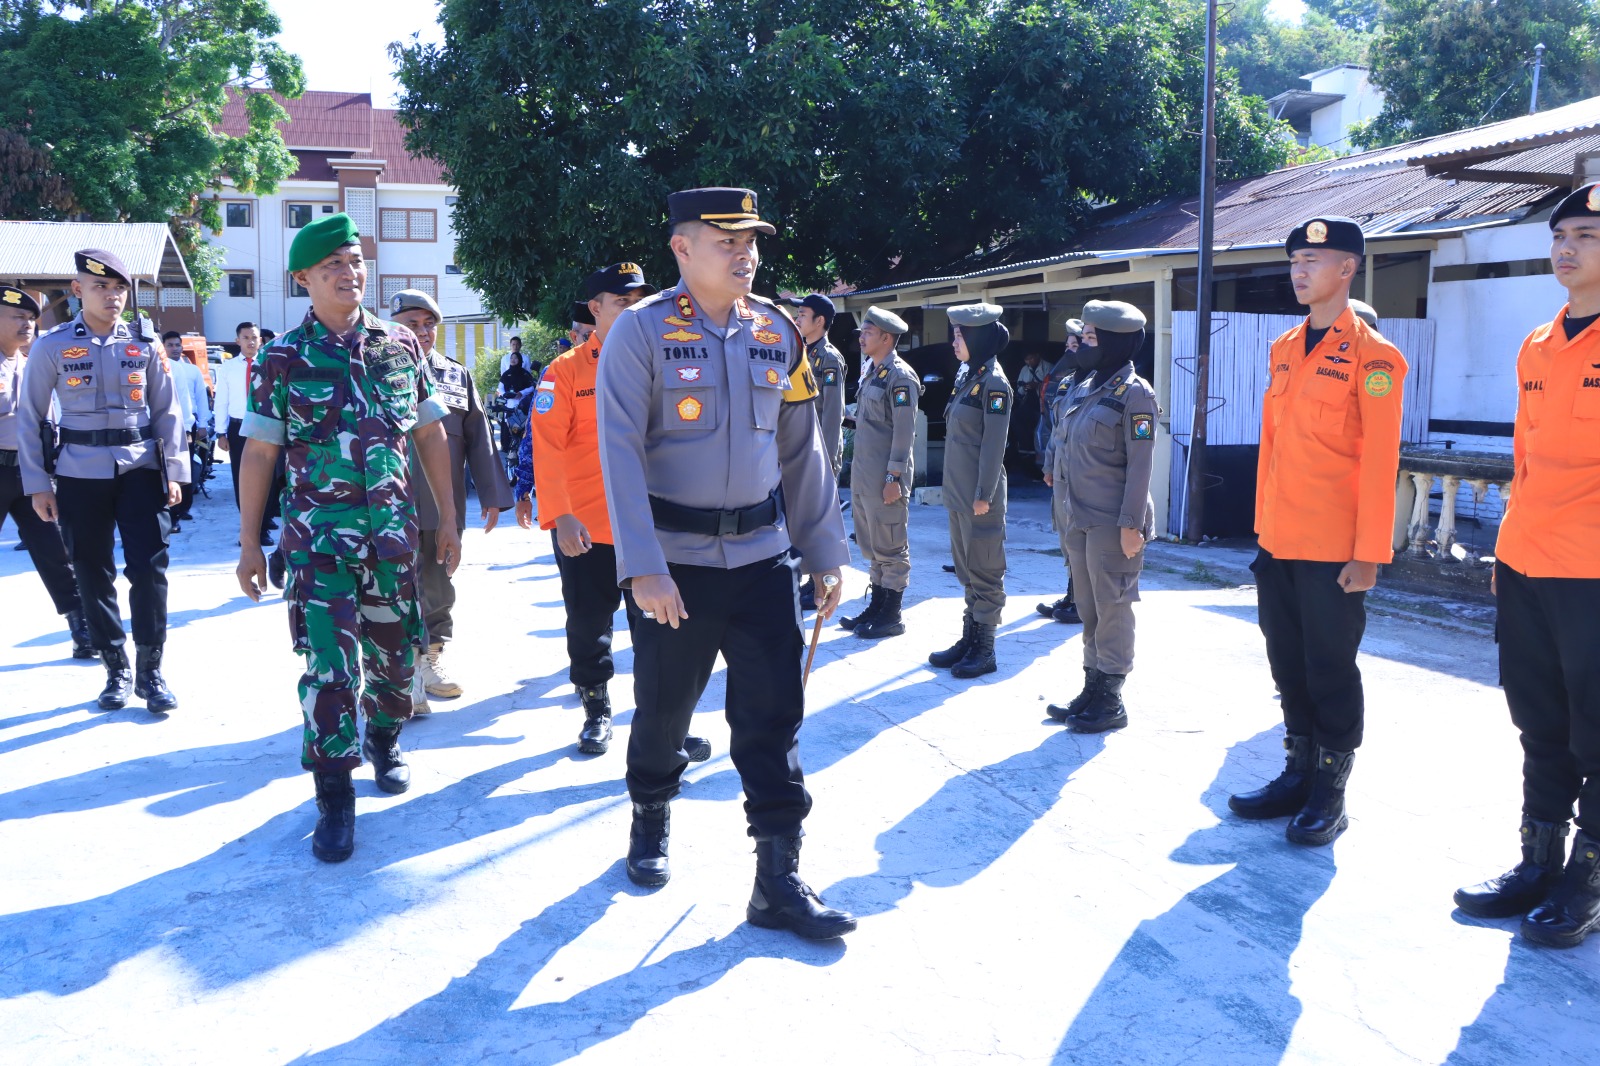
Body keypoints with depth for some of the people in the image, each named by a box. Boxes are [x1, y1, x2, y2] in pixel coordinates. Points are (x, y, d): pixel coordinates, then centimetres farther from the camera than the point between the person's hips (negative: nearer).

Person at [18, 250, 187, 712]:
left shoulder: (145, 344, 4)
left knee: (149, 569, -6)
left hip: (140, 470, 0)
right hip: (81, 476, 0)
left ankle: (150, 670, 7)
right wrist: (37, 484, -1)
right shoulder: (51, 347, -1)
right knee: (94, 575, 6)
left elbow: (166, 411, 8)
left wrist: (173, 471, 3)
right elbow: (29, 418, 2)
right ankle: (116, 670, 20)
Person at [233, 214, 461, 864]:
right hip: (318, 533, -3)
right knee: (330, 663, -7)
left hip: (393, 527, 3)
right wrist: (249, 544, -2)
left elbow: (430, 433, 9)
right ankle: (335, 801, 4)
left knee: (393, 649, 12)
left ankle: (383, 741, 39)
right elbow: (260, 451, -1)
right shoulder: (282, 359, -2)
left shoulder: (400, 344, 5)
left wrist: (448, 518, 7)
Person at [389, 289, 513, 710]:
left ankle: (432, 661, 28)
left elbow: (479, 437, 11)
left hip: (446, 506, 4)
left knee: (439, 589, 13)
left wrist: (492, 495, 7)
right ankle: (405, 672, 4)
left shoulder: (457, 375, 11)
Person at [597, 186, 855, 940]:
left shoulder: (777, 332, 5)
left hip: (762, 554, 3)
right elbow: (621, 451, -14)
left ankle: (779, 878, 9)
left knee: (774, 712, 1)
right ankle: (650, 819, 40)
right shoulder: (641, 332, -8)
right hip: (675, 561, -3)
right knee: (664, 704, 12)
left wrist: (824, 551, 9)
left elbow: (801, 450, 10)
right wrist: (643, 567, -22)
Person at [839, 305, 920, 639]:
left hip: (885, 477, -9)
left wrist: (893, 477, -19)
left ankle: (892, 615, 9)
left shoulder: (900, 376, -13)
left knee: (890, 546, 0)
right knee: (870, 545, 15)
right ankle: (876, 606, 25)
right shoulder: (869, 371, 14)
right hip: (862, 474, 9)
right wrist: (858, 472, 17)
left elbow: (905, 431, -16)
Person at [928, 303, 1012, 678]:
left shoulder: (993, 383, -14)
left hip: (980, 492, -9)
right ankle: (969, 637, 24)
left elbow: (994, 443, -17)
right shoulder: (965, 375, 12)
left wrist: (984, 494, -18)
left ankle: (984, 648, 7)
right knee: (966, 567, 15)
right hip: (958, 490, 9)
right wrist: (954, 486, 17)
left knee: (984, 569, 0)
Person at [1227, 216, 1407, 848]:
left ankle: (1330, 796, 15)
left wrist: (1369, 554, -15)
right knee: (1288, 665, 14)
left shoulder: (1372, 355, -9)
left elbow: (1379, 462, -12)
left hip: (1333, 550, -6)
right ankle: (1299, 775, 27)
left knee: (1330, 670, 3)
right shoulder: (1284, 349, 12)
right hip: (1278, 546, 7)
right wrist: (1262, 528, 14)